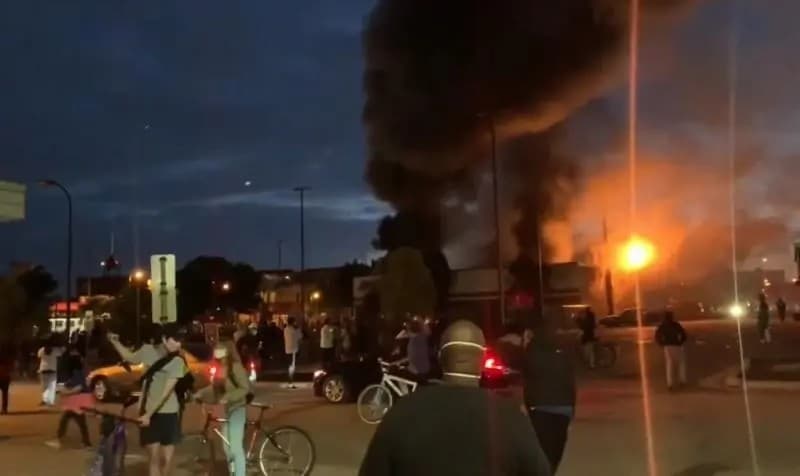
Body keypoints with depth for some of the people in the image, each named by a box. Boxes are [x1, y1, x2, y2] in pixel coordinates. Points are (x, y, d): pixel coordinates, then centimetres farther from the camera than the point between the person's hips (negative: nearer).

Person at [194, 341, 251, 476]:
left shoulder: (236, 366, -16)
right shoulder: (221, 368, 9)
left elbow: (245, 388, -22)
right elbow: (214, 387, 10)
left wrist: (228, 397, -31)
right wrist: (200, 394, -3)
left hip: (237, 409, -9)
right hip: (227, 410, 9)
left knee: (236, 447, -9)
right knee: (227, 447, 15)